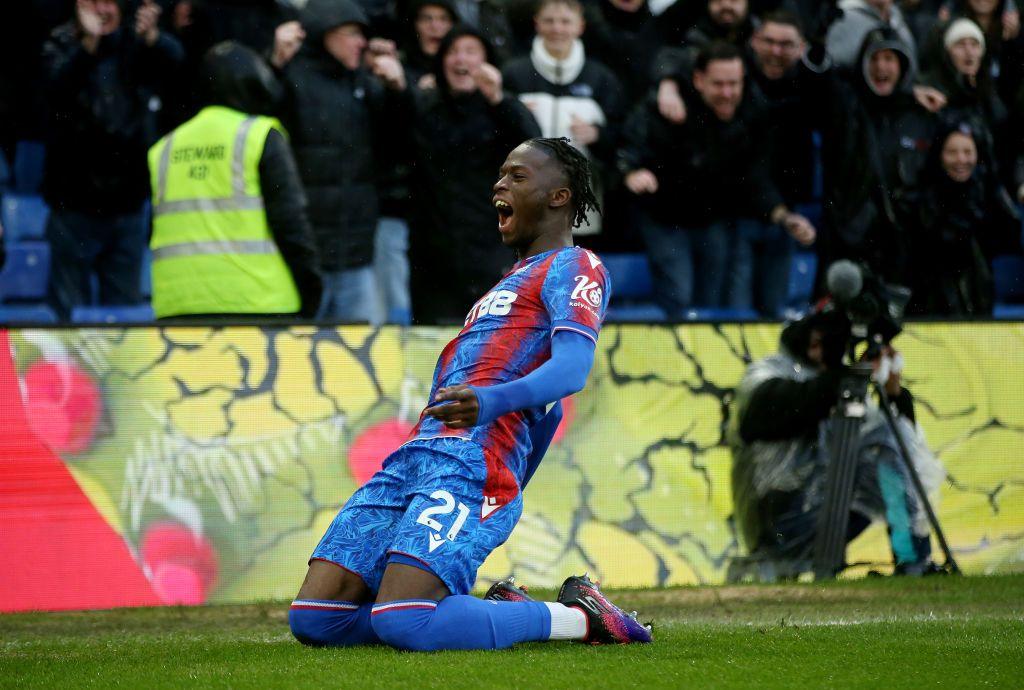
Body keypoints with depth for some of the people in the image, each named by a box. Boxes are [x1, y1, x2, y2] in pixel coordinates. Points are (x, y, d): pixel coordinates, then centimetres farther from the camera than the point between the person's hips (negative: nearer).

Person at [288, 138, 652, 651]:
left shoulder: (574, 266, 5)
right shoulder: (514, 281, 34)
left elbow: (572, 368, -14)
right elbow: (544, 408, 39)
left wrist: (493, 399, -34)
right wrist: (507, 498, 38)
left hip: (472, 459, -9)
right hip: (414, 455, 9)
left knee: (401, 624, -28)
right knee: (313, 619, -5)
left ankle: (578, 617, -6)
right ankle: (499, 614, 10)